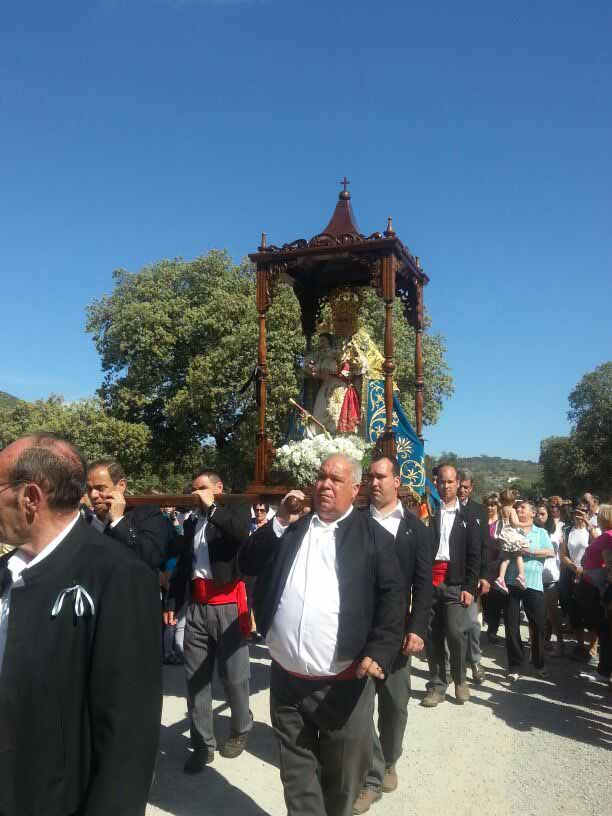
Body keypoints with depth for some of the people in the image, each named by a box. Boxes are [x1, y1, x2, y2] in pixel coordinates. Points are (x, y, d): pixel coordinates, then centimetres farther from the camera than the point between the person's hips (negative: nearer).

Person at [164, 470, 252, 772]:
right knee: (195, 677, 7)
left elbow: (242, 532, -22)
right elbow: (182, 564, 18)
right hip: (196, 606, 5)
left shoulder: (234, 514, 2)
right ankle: (202, 744, 20)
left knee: (234, 675, 5)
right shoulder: (192, 521, 16)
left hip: (227, 605, -5)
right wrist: (172, 603, 12)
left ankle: (241, 729, 29)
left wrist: (212, 508, -16)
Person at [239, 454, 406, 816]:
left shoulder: (374, 536, -4)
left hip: (343, 683, -3)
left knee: (343, 775, 16)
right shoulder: (292, 527, 7)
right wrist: (280, 523, -8)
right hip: (286, 679, 3)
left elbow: (393, 596, -8)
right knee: (297, 772, 18)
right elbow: (248, 564, 3)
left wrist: (379, 652, -19)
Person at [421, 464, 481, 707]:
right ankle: (437, 684, 20)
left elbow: (474, 555, 5)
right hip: (429, 582, 1)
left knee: (455, 632, -9)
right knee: (433, 635, 6)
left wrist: (470, 587, -2)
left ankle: (459, 680, 15)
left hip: (455, 584, 0)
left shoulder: (467, 516, 8)